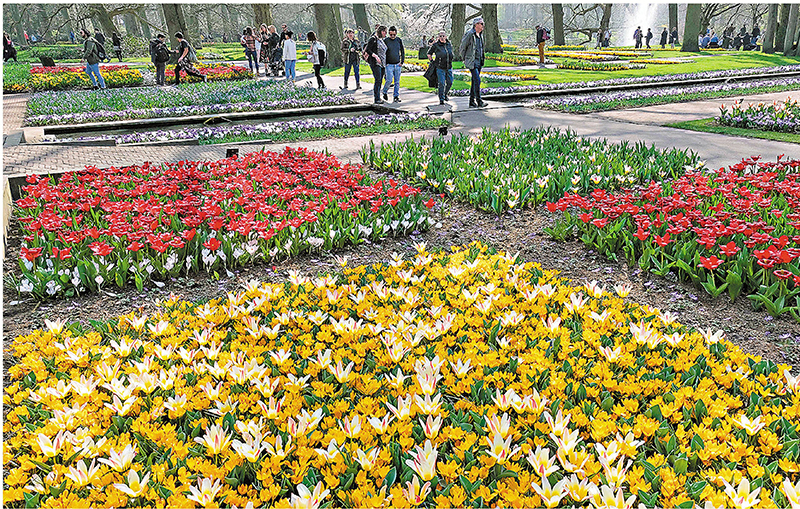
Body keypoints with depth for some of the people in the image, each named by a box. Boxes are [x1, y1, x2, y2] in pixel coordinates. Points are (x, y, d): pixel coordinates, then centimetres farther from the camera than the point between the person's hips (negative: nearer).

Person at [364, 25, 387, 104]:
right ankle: (377, 99, -15)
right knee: (378, 80, -14)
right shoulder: (373, 39, -5)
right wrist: (375, 56, -25)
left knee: (380, 81, 6)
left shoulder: (382, 40, 17)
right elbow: (367, 50, -12)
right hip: (375, 62, -8)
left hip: (382, 63, 8)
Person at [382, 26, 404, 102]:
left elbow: (402, 51, 13)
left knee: (397, 82, 3)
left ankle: (396, 96, 10)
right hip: (389, 64, -3)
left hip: (398, 64, 3)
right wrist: (384, 63, -5)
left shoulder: (399, 40, 5)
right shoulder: (385, 41, -4)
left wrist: (402, 62, 5)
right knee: (389, 80, -12)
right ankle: (384, 92, 13)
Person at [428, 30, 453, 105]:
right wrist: (432, 62, 3)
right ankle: (441, 99, 0)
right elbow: (429, 54, 6)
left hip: (449, 67, 5)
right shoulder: (435, 45, -5)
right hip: (440, 68, -5)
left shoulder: (449, 45, 8)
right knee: (442, 83, -9)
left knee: (450, 82, 8)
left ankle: (446, 94, 33)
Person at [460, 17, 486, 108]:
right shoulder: (469, 34, -12)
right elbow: (462, 48, -7)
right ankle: (479, 101, -12)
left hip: (479, 62, 8)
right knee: (477, 80, -14)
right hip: (472, 62, -8)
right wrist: (465, 59, 1)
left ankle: (472, 101, 14)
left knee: (474, 81, 9)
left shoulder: (480, 35, 13)